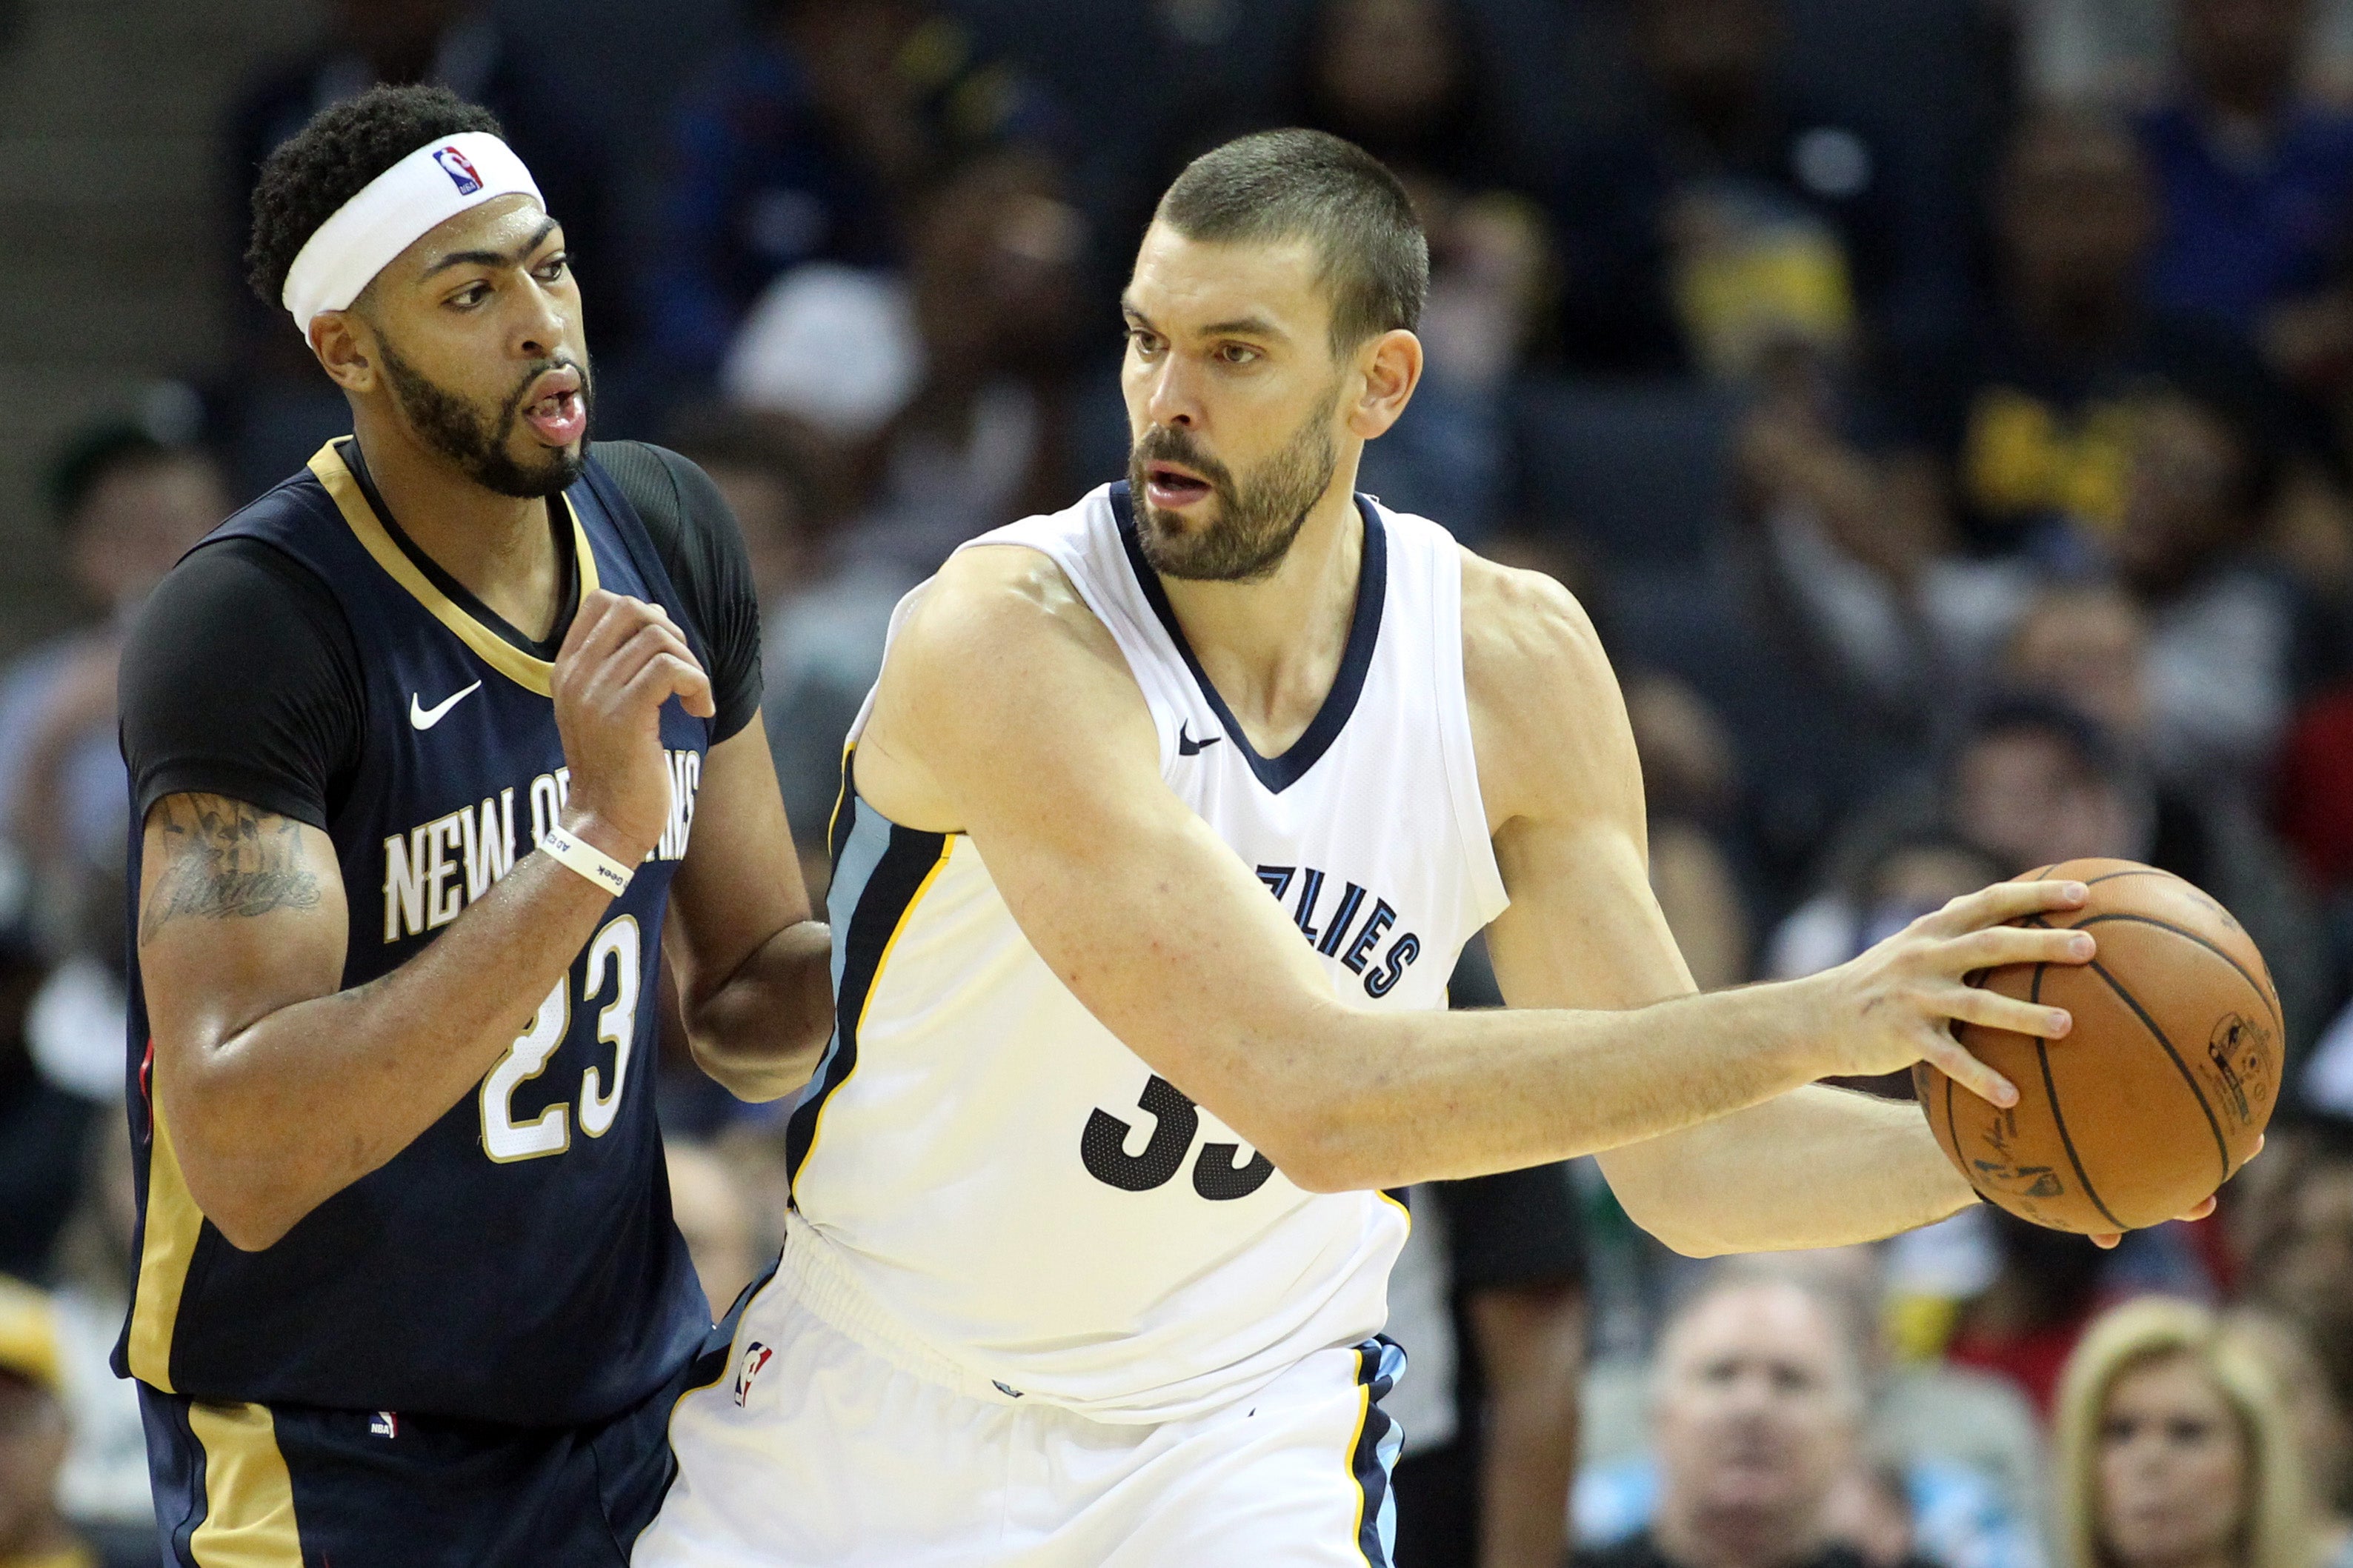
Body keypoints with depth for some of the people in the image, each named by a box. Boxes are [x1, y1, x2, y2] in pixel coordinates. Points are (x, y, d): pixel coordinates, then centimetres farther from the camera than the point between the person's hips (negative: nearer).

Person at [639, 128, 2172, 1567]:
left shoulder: (1513, 666, -10)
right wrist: (1819, 1021, -38)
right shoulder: (1004, 640, -27)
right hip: (858, 1420, -2)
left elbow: (1687, 1164, -3)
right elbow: (1317, 1093, -36)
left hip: (1236, 1433, 2)